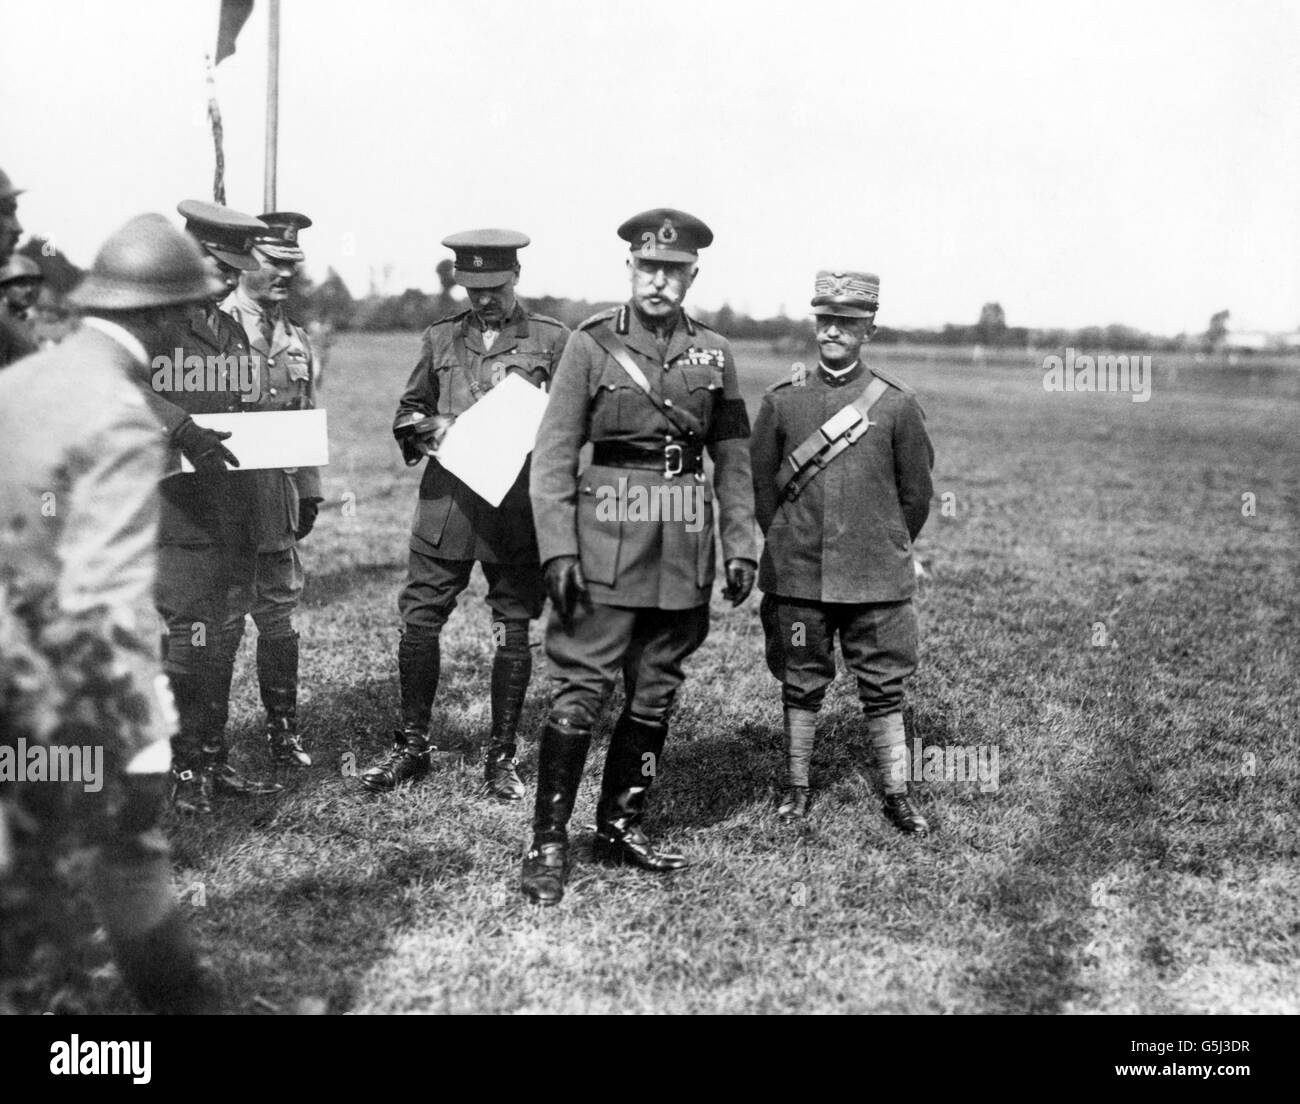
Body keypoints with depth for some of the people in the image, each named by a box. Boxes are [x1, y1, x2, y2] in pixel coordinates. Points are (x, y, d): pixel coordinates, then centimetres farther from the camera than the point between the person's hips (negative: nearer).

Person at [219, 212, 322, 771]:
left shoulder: (296, 337, 15)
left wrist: (310, 491, 15)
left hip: (282, 496, 6)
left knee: (279, 610, 11)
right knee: (225, 614, -3)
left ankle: (283, 729, 21)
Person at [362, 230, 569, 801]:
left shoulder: (552, 339, 5)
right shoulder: (441, 338, 14)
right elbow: (406, 412, 20)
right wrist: (429, 428, -2)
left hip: (518, 503, -2)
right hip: (446, 499, 2)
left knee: (513, 632, 2)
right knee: (417, 622, 1)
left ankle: (501, 757, 15)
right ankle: (412, 745, 17)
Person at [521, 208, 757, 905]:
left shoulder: (714, 354, 9)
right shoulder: (592, 343, -1)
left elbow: (734, 457, 14)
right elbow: (553, 452, -3)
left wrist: (740, 546, 7)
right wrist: (557, 546, -12)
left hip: (685, 546, 4)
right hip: (606, 539, -4)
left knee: (655, 694, 10)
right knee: (579, 692, -7)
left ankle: (620, 827, 23)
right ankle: (548, 843, 1)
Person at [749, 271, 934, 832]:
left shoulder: (896, 403, -2)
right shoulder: (782, 400, 1)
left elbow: (915, 491, 7)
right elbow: (758, 481, 11)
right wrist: (786, 543, 12)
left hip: (876, 577, -1)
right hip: (797, 575, 1)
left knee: (883, 686, 4)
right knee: (801, 683, 10)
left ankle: (897, 794, 13)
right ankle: (797, 786, 22)